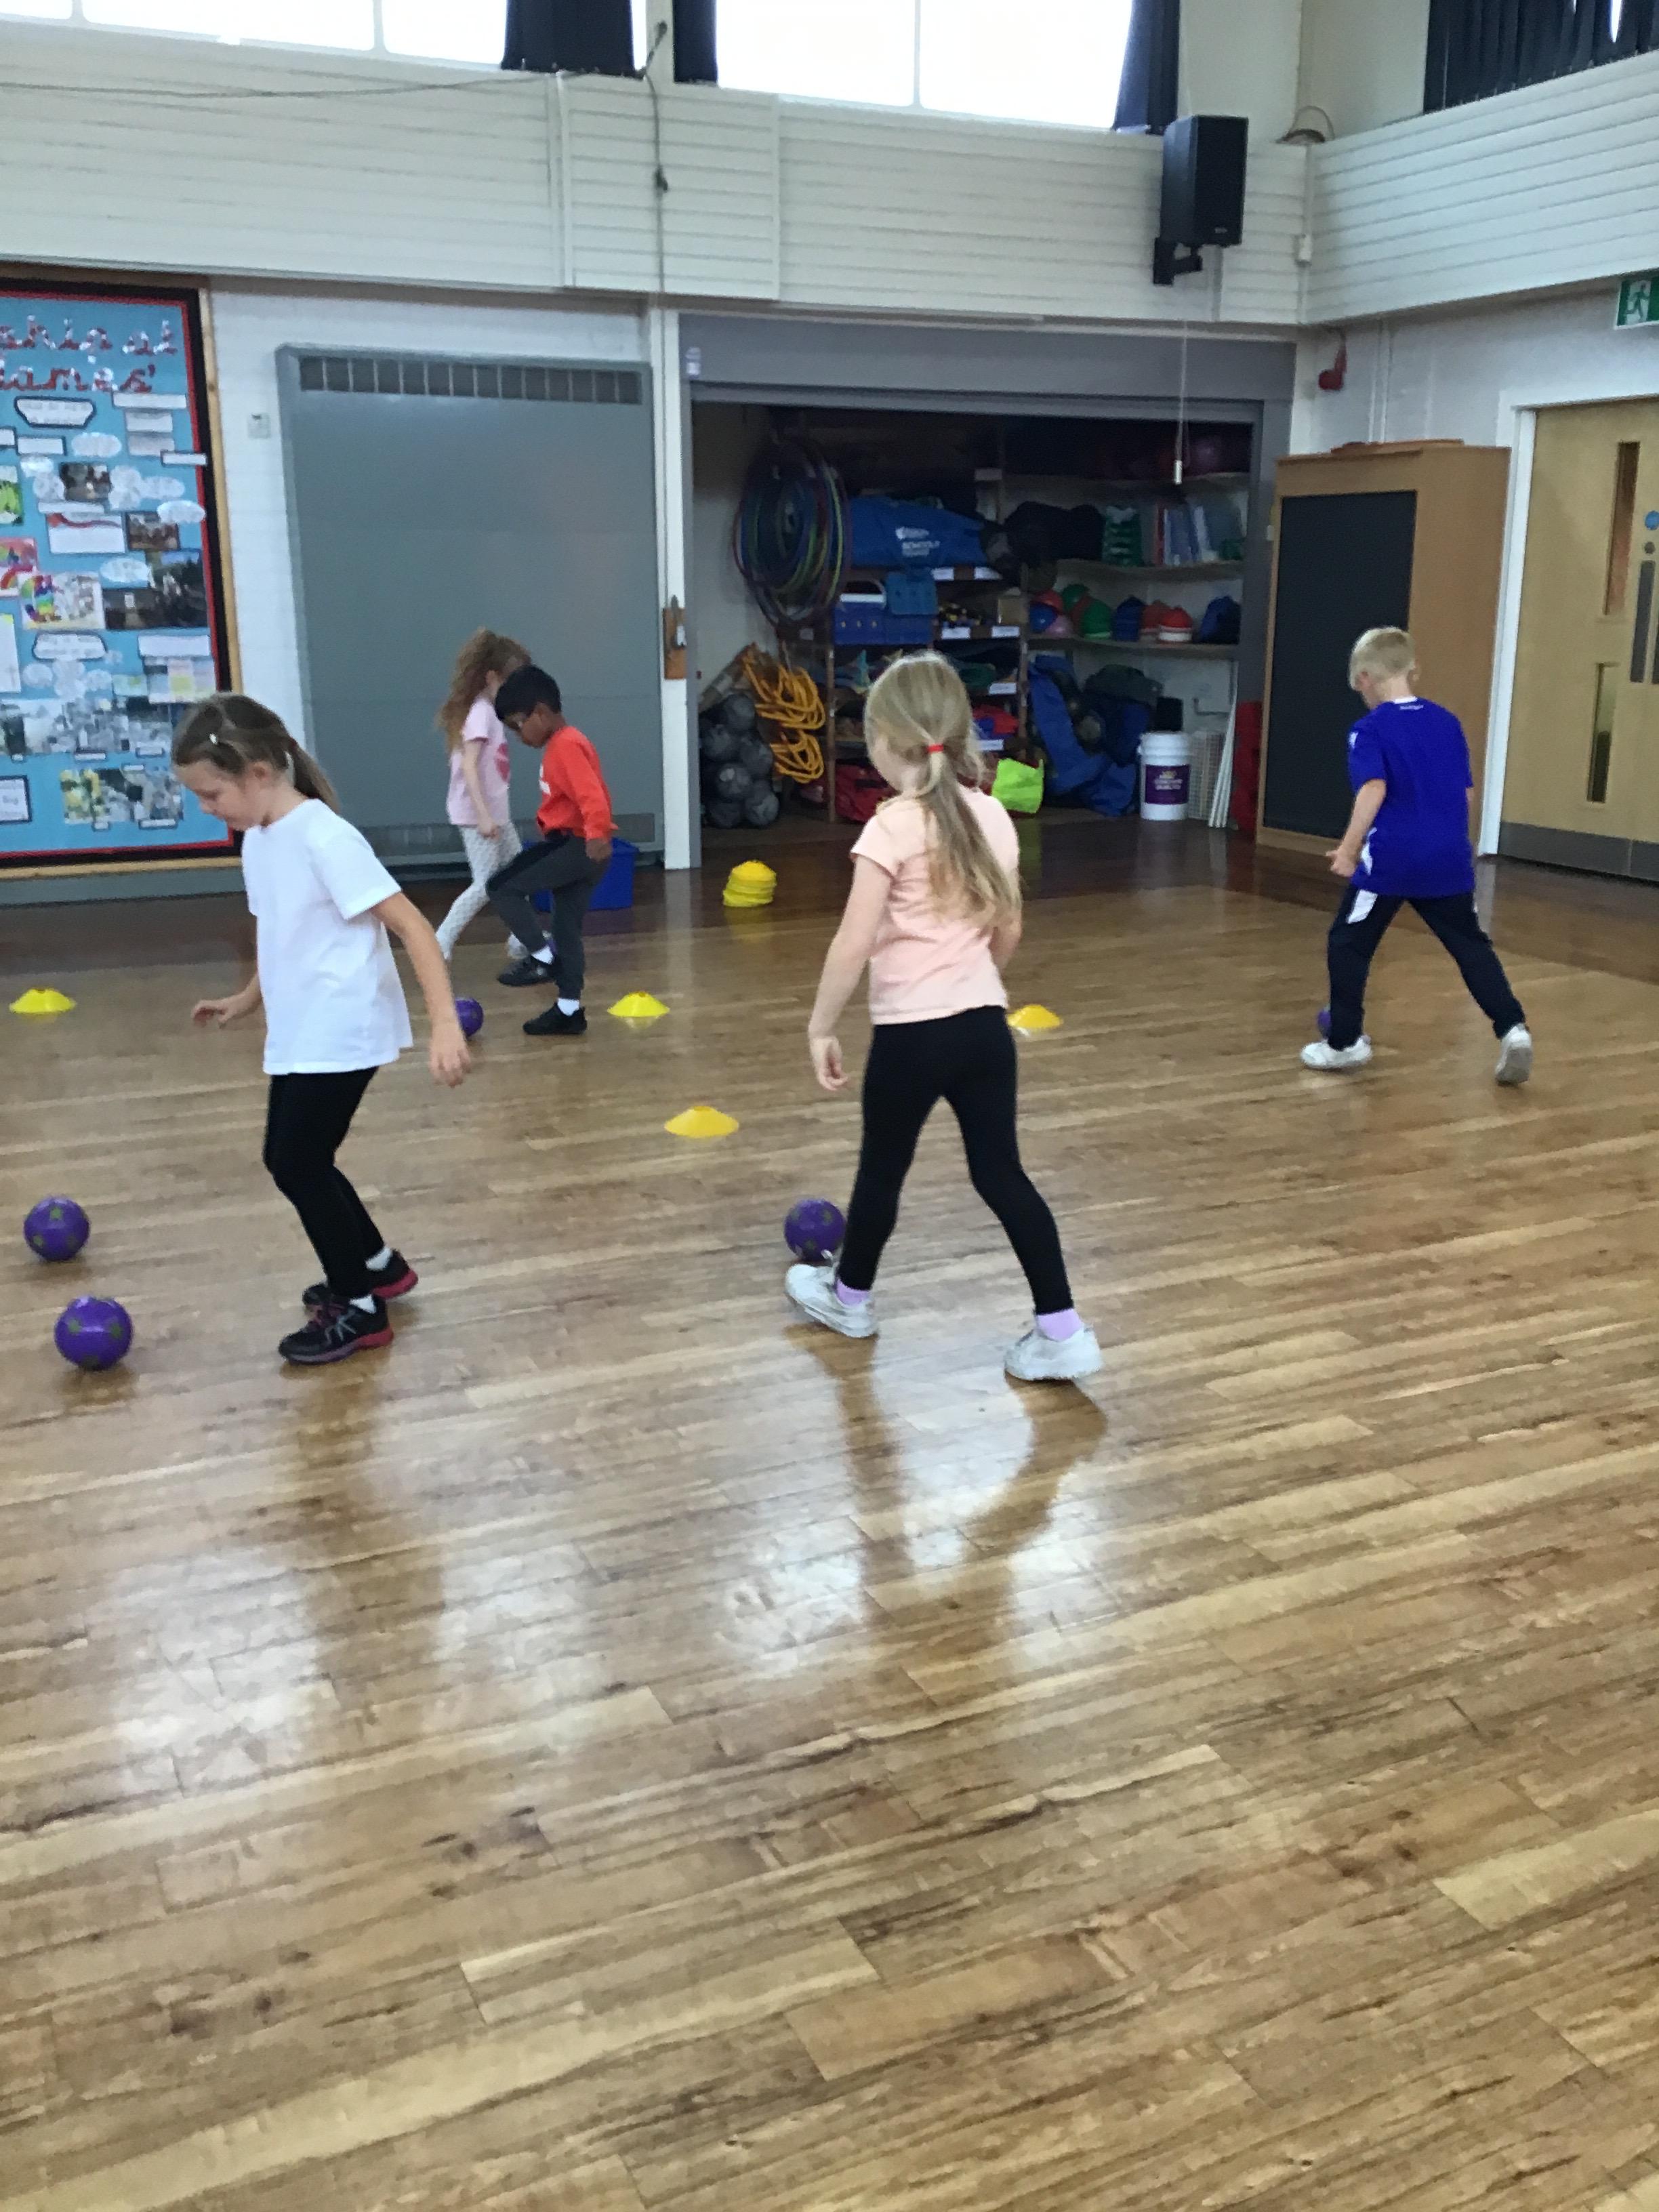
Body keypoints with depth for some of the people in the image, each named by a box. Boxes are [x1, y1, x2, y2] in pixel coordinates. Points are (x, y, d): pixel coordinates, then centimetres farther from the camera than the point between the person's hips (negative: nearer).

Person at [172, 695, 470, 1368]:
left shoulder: (325, 839, -21)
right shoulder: (257, 842, 6)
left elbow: (413, 927, -23)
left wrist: (445, 1024, -31)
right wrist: (248, 999, 33)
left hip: (341, 1033, -9)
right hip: (298, 1034, 9)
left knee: (298, 1165, -3)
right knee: (290, 1160, 17)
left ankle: (358, 1308, 12)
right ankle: (377, 1264, 36)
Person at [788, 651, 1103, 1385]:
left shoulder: (894, 826, -15)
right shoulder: (993, 817, 4)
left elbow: (854, 945, -19)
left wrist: (820, 1027, -9)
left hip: (912, 1033, -5)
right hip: (985, 1024, 6)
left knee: (882, 1169, 15)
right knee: (1000, 1172, 10)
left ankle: (849, 1298, 37)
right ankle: (1062, 1332, 7)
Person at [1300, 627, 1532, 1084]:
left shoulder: (1370, 730, -5)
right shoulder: (1448, 723, 12)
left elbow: (1373, 790, -19)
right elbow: (1464, 791, 15)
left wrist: (1348, 849, -19)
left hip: (1390, 859, -5)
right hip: (1449, 858, 5)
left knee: (1348, 943, 9)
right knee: (1471, 944, 13)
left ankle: (1345, 1042, 14)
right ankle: (1512, 1029, 1)